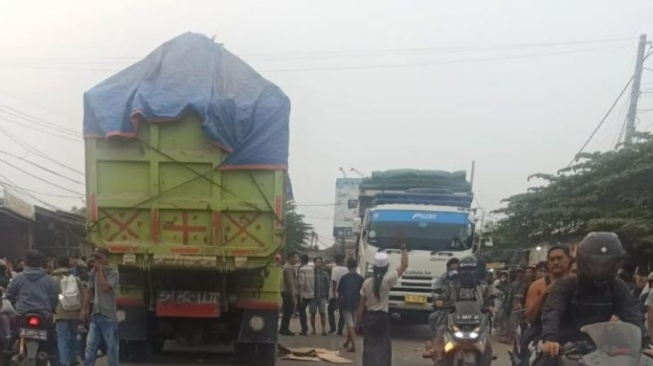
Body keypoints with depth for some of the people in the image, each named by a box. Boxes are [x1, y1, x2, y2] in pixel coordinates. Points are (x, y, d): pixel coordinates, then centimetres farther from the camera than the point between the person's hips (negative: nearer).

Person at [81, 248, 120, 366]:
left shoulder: (113, 272, -8)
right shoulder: (93, 272, 9)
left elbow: (105, 287, -22)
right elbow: (89, 291, 14)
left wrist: (100, 270, -14)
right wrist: (84, 309, 9)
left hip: (108, 315, -5)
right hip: (95, 314, 5)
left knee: (112, 347, 2)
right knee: (90, 346, 4)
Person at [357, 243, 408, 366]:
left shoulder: (367, 282, -1)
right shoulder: (388, 280, -11)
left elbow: (362, 304, 3)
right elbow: (404, 265, -6)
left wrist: (359, 320, 12)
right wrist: (403, 249, 4)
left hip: (368, 317, 4)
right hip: (382, 318, -3)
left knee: (369, 347, 10)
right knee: (383, 348, 0)